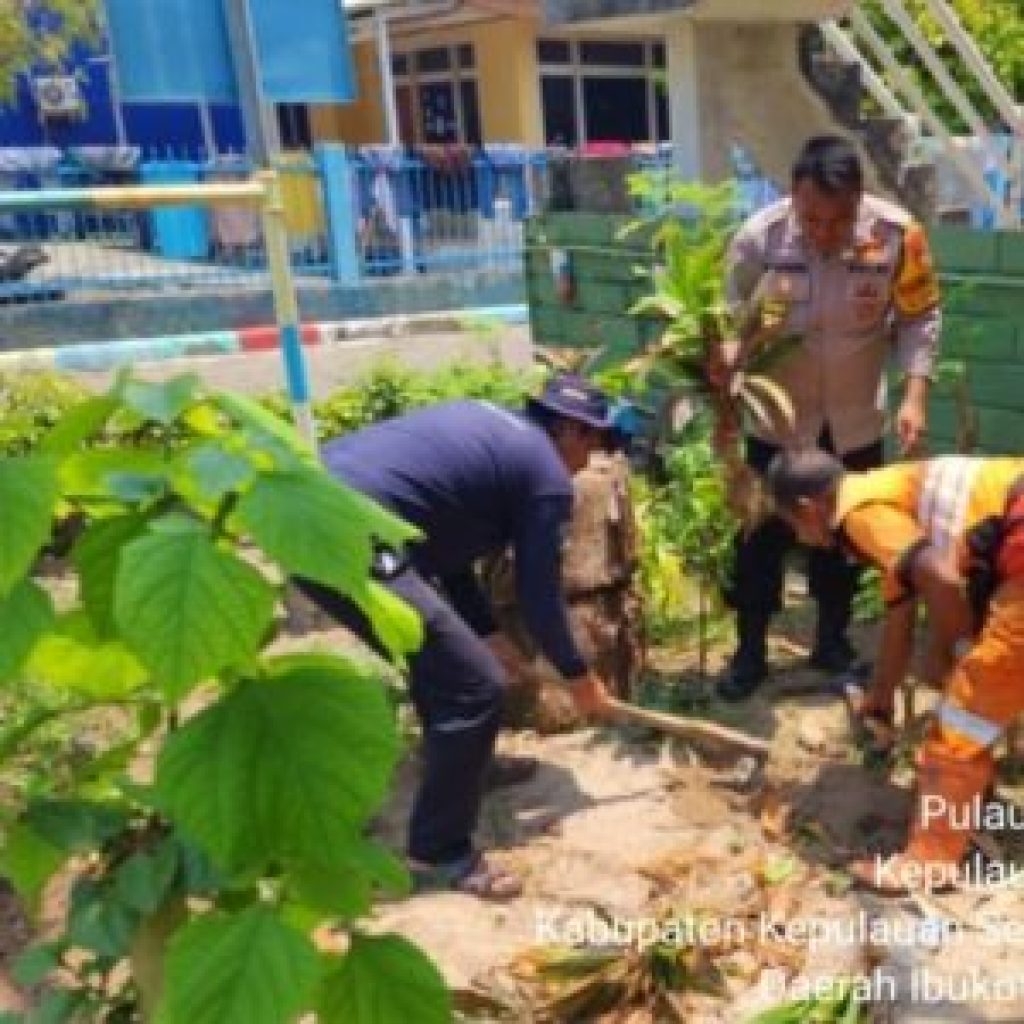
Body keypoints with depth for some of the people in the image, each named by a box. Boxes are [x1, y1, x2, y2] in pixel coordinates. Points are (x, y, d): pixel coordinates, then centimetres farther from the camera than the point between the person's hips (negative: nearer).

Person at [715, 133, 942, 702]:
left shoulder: (897, 234, -18)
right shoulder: (758, 238, -20)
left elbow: (919, 318, -5)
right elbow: (732, 324, -10)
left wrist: (915, 394, -15)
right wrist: (725, 362, -31)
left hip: (856, 419, 1)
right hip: (778, 418, -1)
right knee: (763, 535, 7)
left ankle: (832, 640, 36)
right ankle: (750, 650, 25)